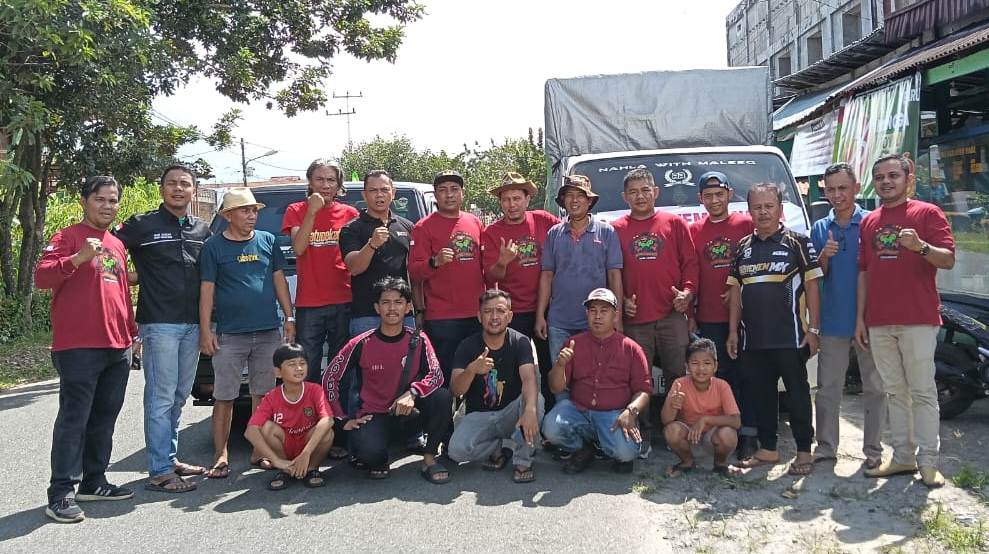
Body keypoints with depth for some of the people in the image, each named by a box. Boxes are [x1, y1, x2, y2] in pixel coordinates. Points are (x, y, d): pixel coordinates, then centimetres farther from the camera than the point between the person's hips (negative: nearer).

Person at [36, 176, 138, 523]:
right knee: (74, 419, -7)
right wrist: (78, 258, -31)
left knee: (104, 419, 12)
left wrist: (132, 333, 21)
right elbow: (41, 277, -16)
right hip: (78, 347, -7)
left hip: (117, 348, 7)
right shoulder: (68, 237, -3)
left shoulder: (117, 245, 19)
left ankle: (93, 482, 22)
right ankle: (61, 494, -3)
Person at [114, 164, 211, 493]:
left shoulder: (202, 230, 14)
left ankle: (171, 458, 23)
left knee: (179, 397, 12)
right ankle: (160, 471, -2)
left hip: (192, 325, 5)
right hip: (159, 324, -5)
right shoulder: (142, 226, -1)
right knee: (161, 398, -6)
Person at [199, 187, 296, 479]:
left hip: (268, 332, 3)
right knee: (224, 397, 1)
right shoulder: (214, 246, 1)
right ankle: (221, 456, 9)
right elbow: (207, 289, -1)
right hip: (230, 335, -3)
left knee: (263, 395, 8)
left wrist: (289, 317, 5)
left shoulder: (268, 241, 9)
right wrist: (205, 329, -6)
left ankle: (260, 452, 18)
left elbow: (279, 280, 11)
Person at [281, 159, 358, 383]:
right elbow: (298, 248, -9)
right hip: (309, 304, -1)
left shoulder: (349, 213, 8)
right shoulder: (296, 211, 6)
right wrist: (312, 211, -14)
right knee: (308, 369, -1)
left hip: (344, 302, 1)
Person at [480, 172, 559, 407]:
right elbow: (491, 277, -8)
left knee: (550, 368, 12)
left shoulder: (543, 220, 0)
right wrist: (502, 262, -29)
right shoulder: (491, 232, -4)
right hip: (513, 313, -2)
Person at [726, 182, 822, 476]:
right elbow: (735, 289, 14)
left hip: (791, 336, -5)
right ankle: (767, 449, 22)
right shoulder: (743, 247, 12)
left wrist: (813, 328, -9)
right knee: (759, 393, 10)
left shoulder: (797, 242, 0)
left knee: (797, 392, 2)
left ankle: (804, 451, 10)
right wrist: (733, 331, 9)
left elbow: (811, 285, -3)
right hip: (753, 338, 5)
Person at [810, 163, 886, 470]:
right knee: (827, 388, 8)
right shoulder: (820, 228, 9)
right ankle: (826, 447, 17)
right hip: (833, 320, 3)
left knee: (875, 387, 5)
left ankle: (873, 449, 15)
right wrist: (824, 257, -12)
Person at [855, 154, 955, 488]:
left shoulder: (927, 213, 1)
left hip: (918, 319, -5)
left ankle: (928, 462, 2)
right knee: (895, 392, 10)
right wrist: (860, 318, 11)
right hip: (878, 322, 5)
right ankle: (903, 457, 17)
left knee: (923, 391, -3)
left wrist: (921, 246, -29)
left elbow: (948, 260, -7)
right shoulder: (869, 222, 16)